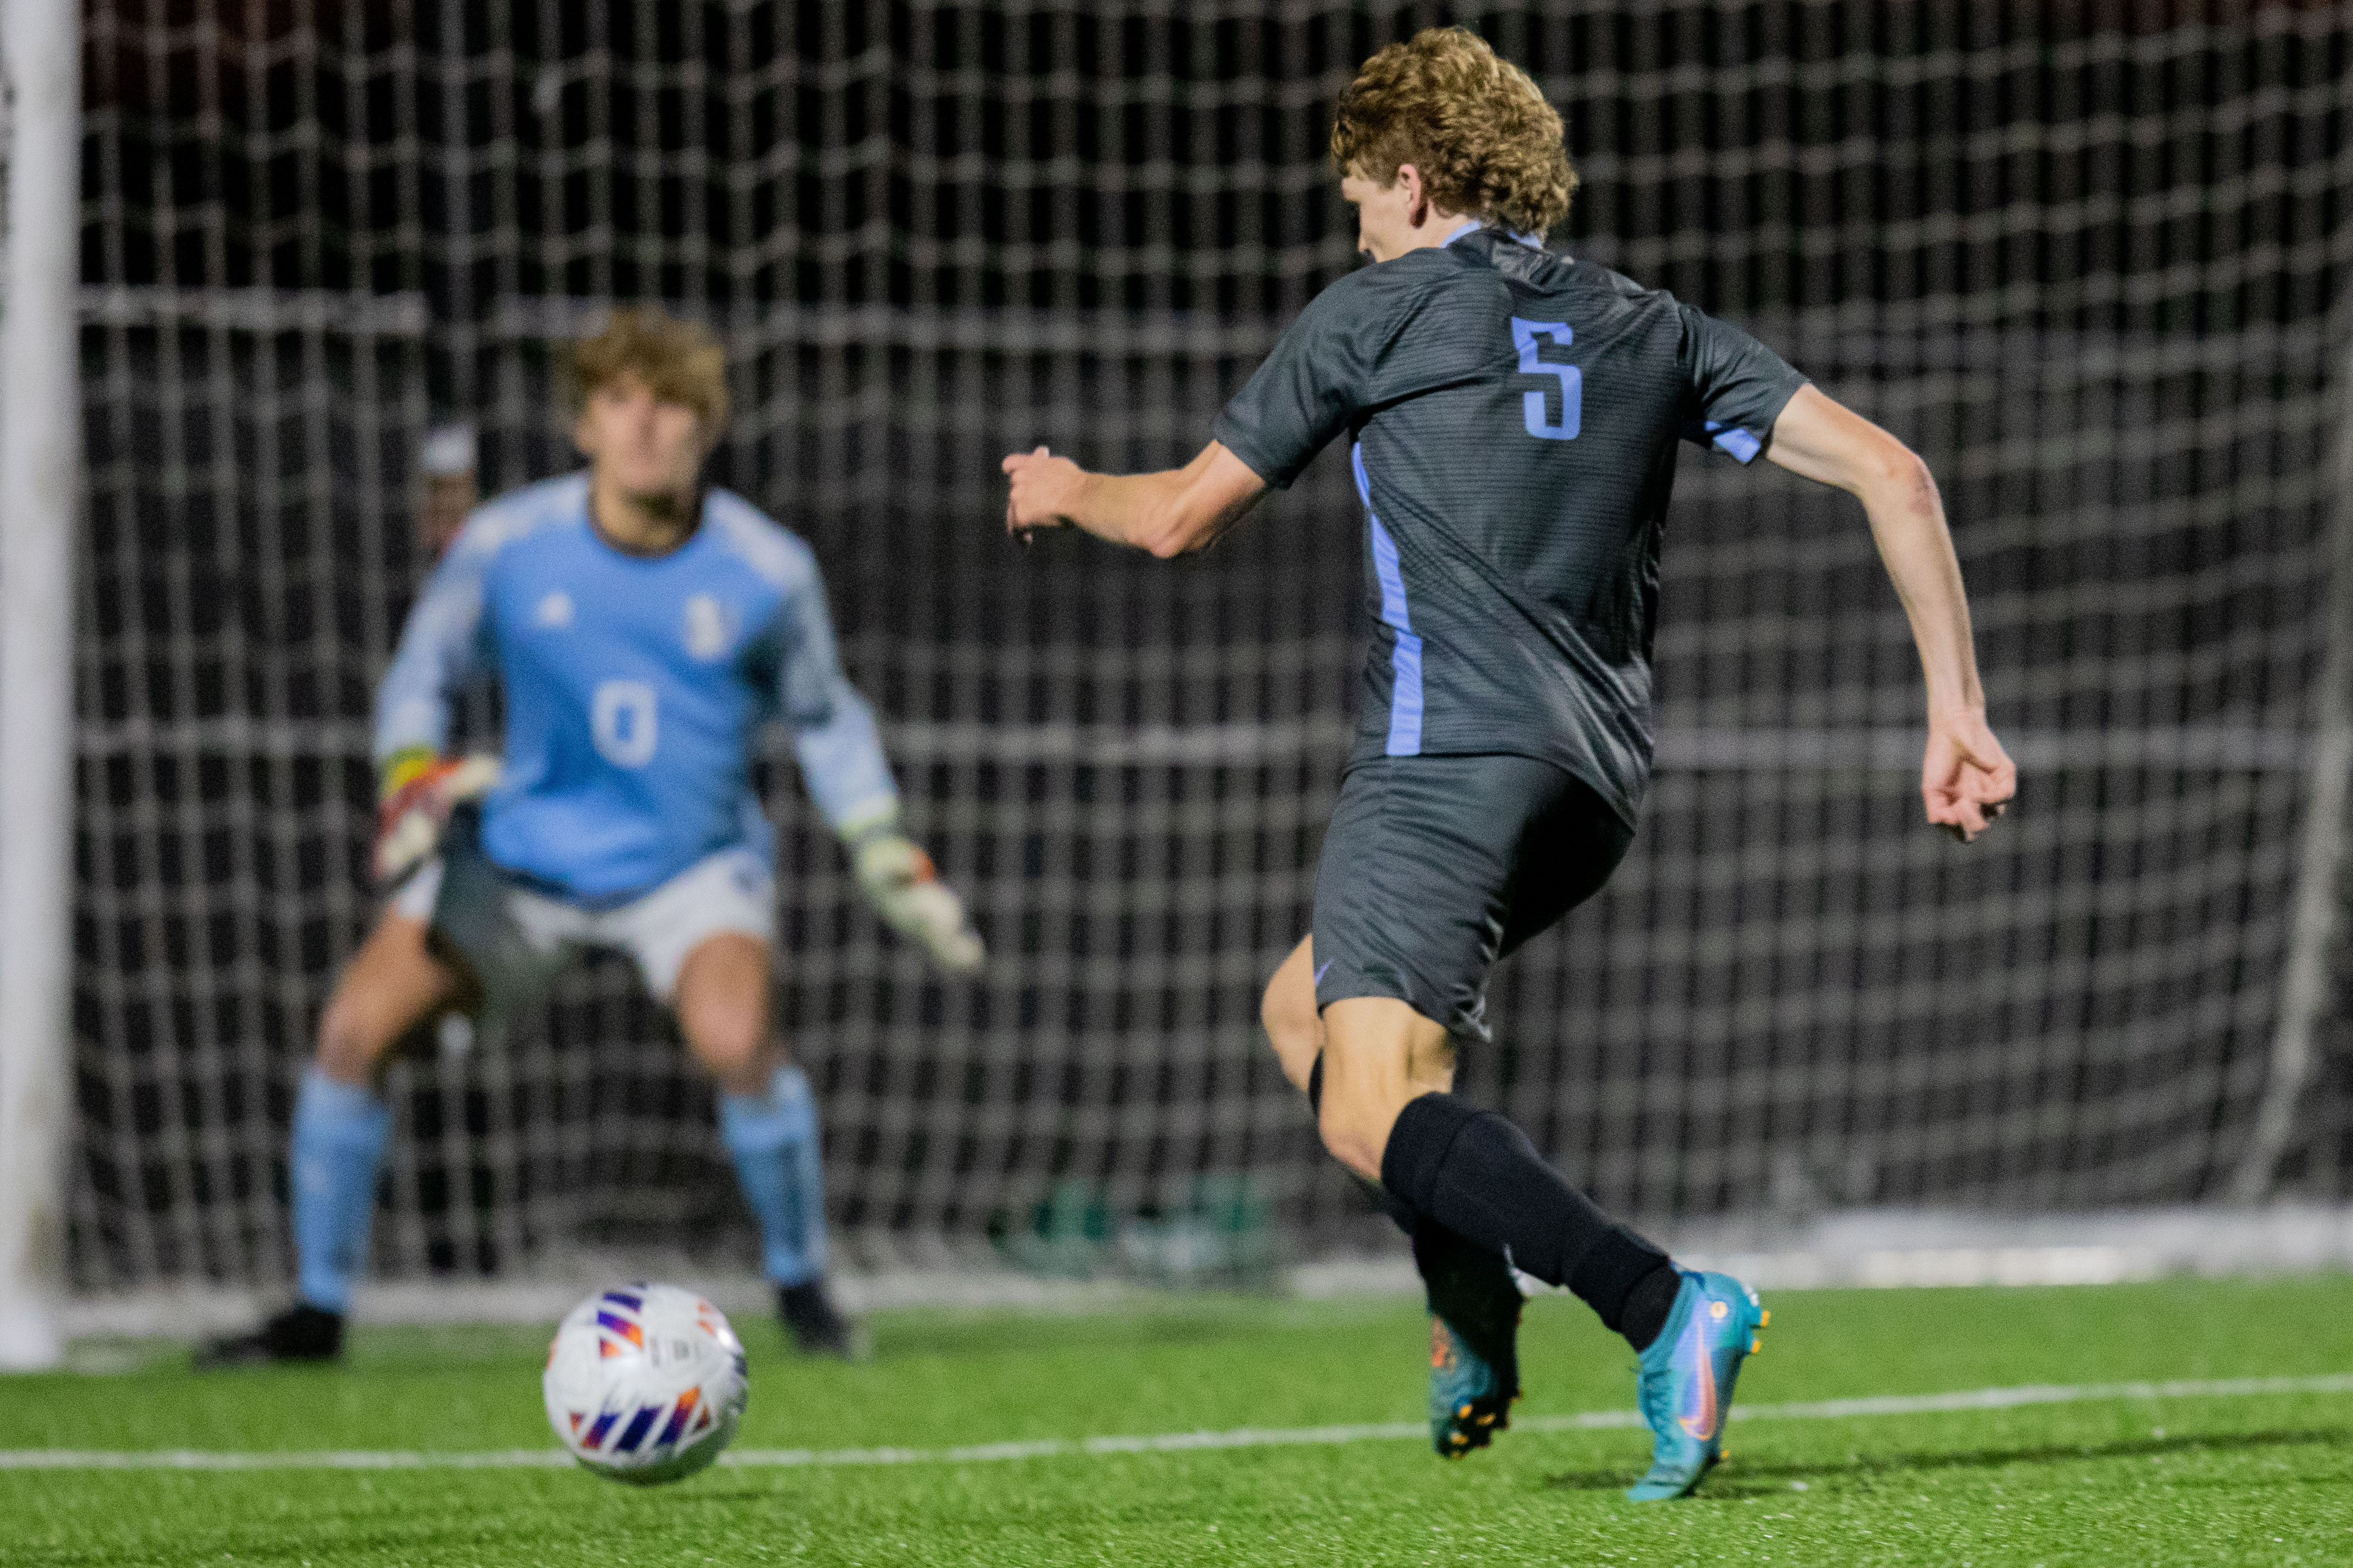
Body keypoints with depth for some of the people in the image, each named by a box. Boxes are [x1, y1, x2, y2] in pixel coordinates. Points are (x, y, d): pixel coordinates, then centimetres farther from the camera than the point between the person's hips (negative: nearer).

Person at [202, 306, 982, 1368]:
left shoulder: (766, 572, -10)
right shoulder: (507, 545, -11)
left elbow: (822, 718, 7)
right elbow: (420, 674, 4)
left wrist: (890, 862, 1)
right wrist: (412, 781, -15)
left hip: (695, 861, -2)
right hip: (523, 851, 2)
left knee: (735, 1040, -30)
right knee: (354, 1028, -12)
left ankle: (802, 1287, -5)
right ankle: (318, 1309, 5)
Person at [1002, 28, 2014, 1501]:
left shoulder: (1377, 311, 7)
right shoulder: (1653, 330, 19)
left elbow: (1181, 515, 13)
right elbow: (1890, 471, 9)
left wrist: (1066, 491, 36)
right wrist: (1956, 710, 9)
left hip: (1450, 751, -7)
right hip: (1599, 784, 7)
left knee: (1370, 1115, -18)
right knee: (1304, 1008, 26)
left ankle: (1665, 1307, -39)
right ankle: (1476, 1332, 15)